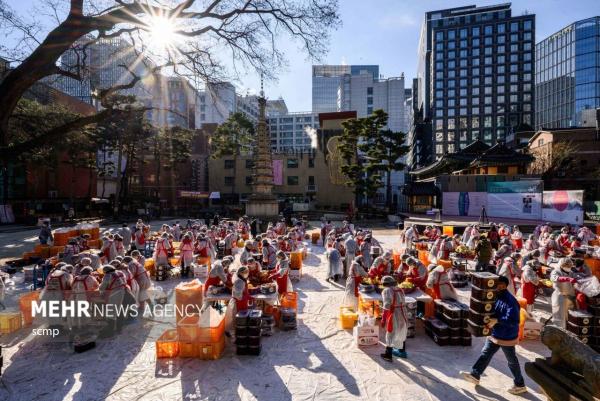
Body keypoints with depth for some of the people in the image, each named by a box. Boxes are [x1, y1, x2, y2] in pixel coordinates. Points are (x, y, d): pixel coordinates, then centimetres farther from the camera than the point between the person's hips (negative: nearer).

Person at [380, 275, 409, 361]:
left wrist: (383, 319, -16)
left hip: (394, 315, -7)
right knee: (402, 333, 23)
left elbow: (387, 306, -19)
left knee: (390, 334, 6)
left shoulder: (387, 291, -13)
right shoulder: (400, 289, 9)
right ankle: (402, 352, 41)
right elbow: (403, 302, 9)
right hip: (403, 314, 7)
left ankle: (388, 355, 14)